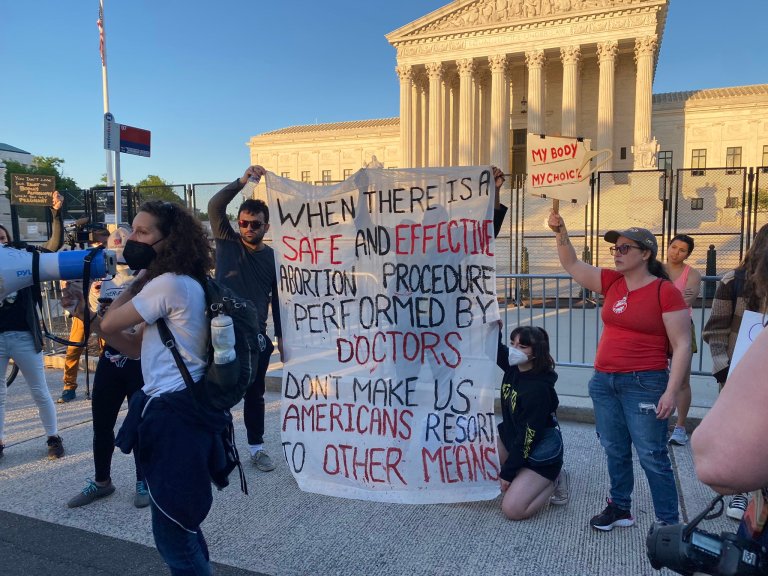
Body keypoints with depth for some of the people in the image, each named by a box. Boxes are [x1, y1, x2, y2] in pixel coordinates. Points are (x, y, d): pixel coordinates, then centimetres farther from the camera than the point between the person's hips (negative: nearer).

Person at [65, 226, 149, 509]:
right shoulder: (105, 284, 11)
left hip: (141, 362, -5)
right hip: (110, 362, 6)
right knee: (101, 424, 12)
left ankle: (143, 482, 23)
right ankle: (101, 481, 31)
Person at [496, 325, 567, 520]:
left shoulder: (539, 389, -30)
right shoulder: (514, 367, -8)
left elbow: (528, 436, -25)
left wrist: (507, 473, -18)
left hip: (540, 454, -8)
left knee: (512, 510, -16)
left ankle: (553, 479, 7)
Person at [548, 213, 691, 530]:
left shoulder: (665, 291, -11)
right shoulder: (612, 282, 6)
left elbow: (682, 345, -11)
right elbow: (572, 265, 9)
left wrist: (671, 391, -16)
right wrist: (561, 233, -6)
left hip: (644, 384, -6)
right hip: (604, 381, 6)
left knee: (652, 455, 1)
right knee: (615, 450, 17)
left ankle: (669, 522, 17)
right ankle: (620, 508, 33)